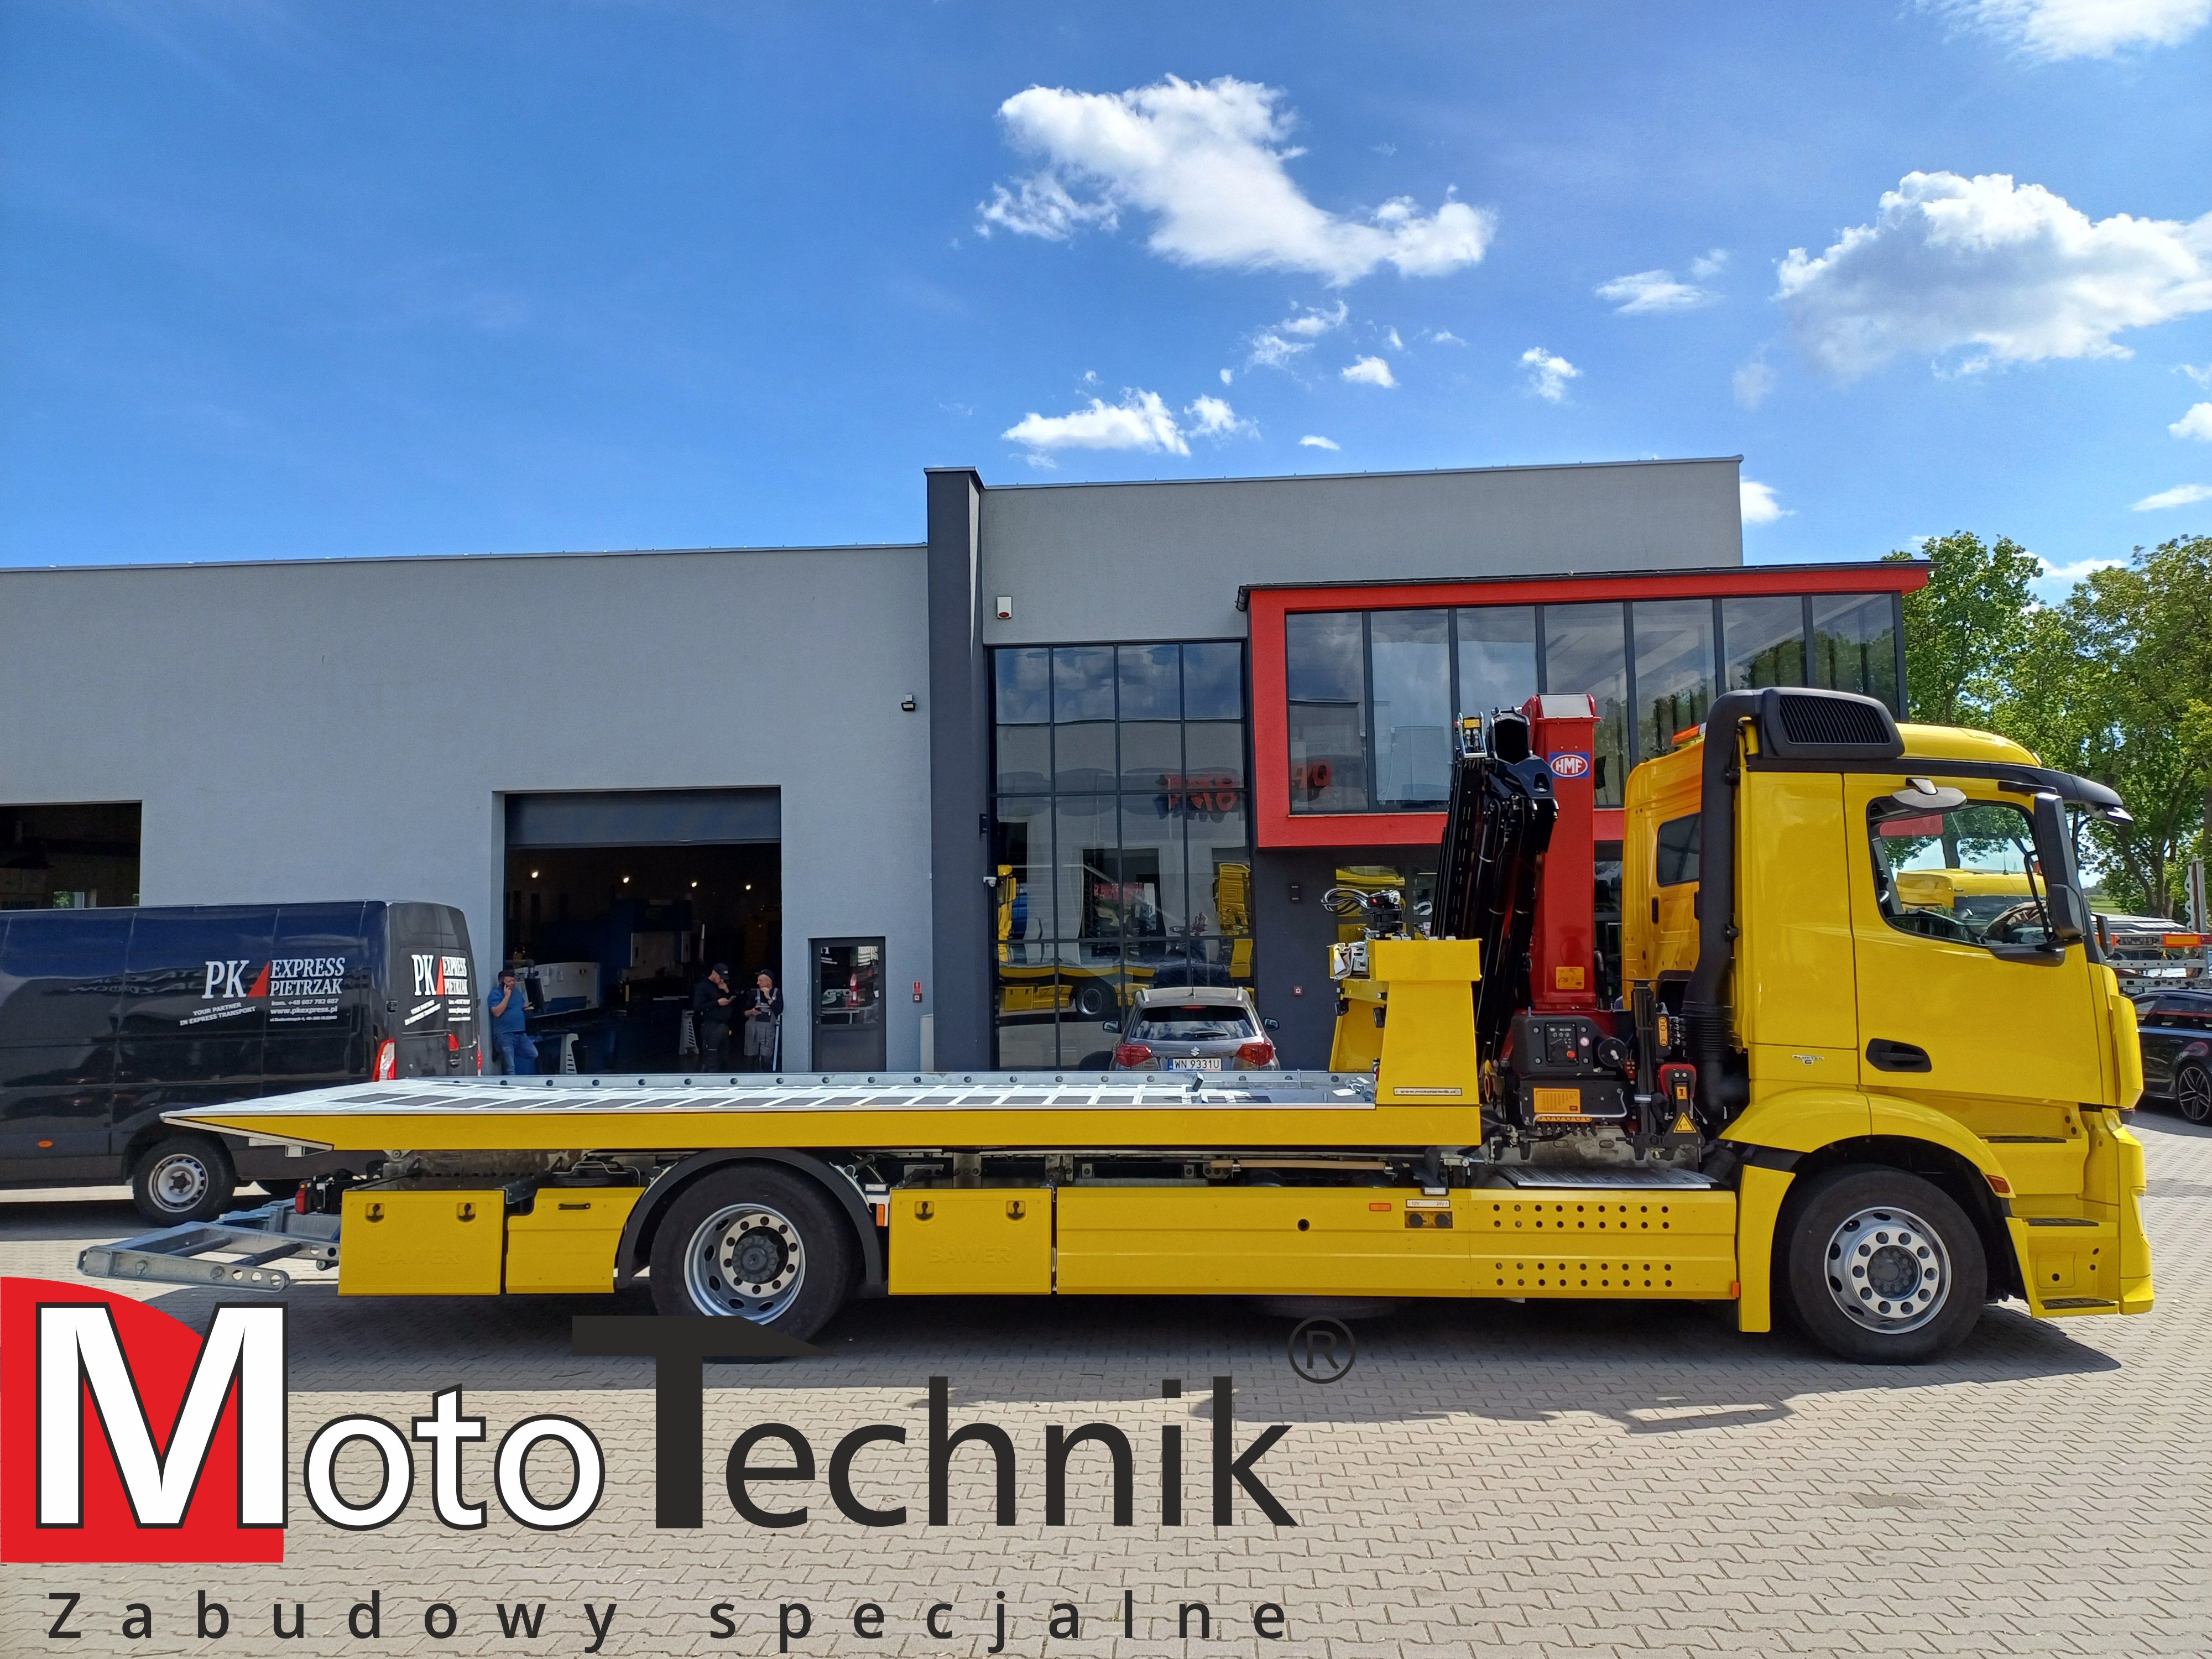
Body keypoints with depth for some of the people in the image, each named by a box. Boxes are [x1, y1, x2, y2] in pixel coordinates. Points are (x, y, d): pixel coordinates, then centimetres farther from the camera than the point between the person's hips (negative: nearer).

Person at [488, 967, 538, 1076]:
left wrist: (527, 1007, 5)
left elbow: (523, 1006, 30)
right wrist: (507, 996, -19)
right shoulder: (495, 995, -8)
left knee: (535, 1056, 11)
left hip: (521, 1034, 7)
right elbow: (497, 1012, -22)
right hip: (505, 1036, -7)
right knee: (510, 1067, -3)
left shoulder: (517, 992, 15)